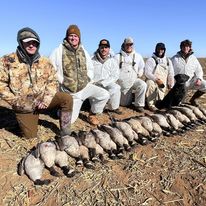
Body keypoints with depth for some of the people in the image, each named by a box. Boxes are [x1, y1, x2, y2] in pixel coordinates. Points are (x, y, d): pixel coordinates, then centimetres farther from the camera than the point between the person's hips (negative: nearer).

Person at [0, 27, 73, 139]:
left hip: (42, 98, 2)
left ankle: (65, 133, -6)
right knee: (30, 136, -1)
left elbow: (52, 82, 1)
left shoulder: (45, 62, -3)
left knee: (67, 99, -20)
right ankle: (26, 121, 35)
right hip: (24, 106, -2)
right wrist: (16, 101, -13)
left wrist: (46, 99, -13)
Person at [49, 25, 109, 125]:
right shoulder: (59, 51, -10)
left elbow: (90, 68, 16)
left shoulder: (83, 51, 5)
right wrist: (62, 82, -14)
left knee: (105, 95, -15)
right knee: (70, 119, -2)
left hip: (85, 86, 4)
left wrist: (88, 80, 2)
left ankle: (92, 115, 8)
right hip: (70, 92, -4)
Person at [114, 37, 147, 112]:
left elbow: (141, 68, 17)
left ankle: (139, 105, -17)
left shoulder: (138, 56, 6)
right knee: (125, 104, 1)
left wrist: (138, 75, 3)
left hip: (134, 80, 1)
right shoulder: (118, 56, 0)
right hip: (122, 82, -1)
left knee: (142, 85, -33)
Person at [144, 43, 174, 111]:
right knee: (150, 83, -40)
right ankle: (150, 104, -27)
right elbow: (147, 73, -14)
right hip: (152, 81, -4)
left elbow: (171, 74, 15)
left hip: (163, 85, 4)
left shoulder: (168, 61, 13)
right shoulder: (151, 60, -2)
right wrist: (156, 79, -26)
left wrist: (171, 86, 6)